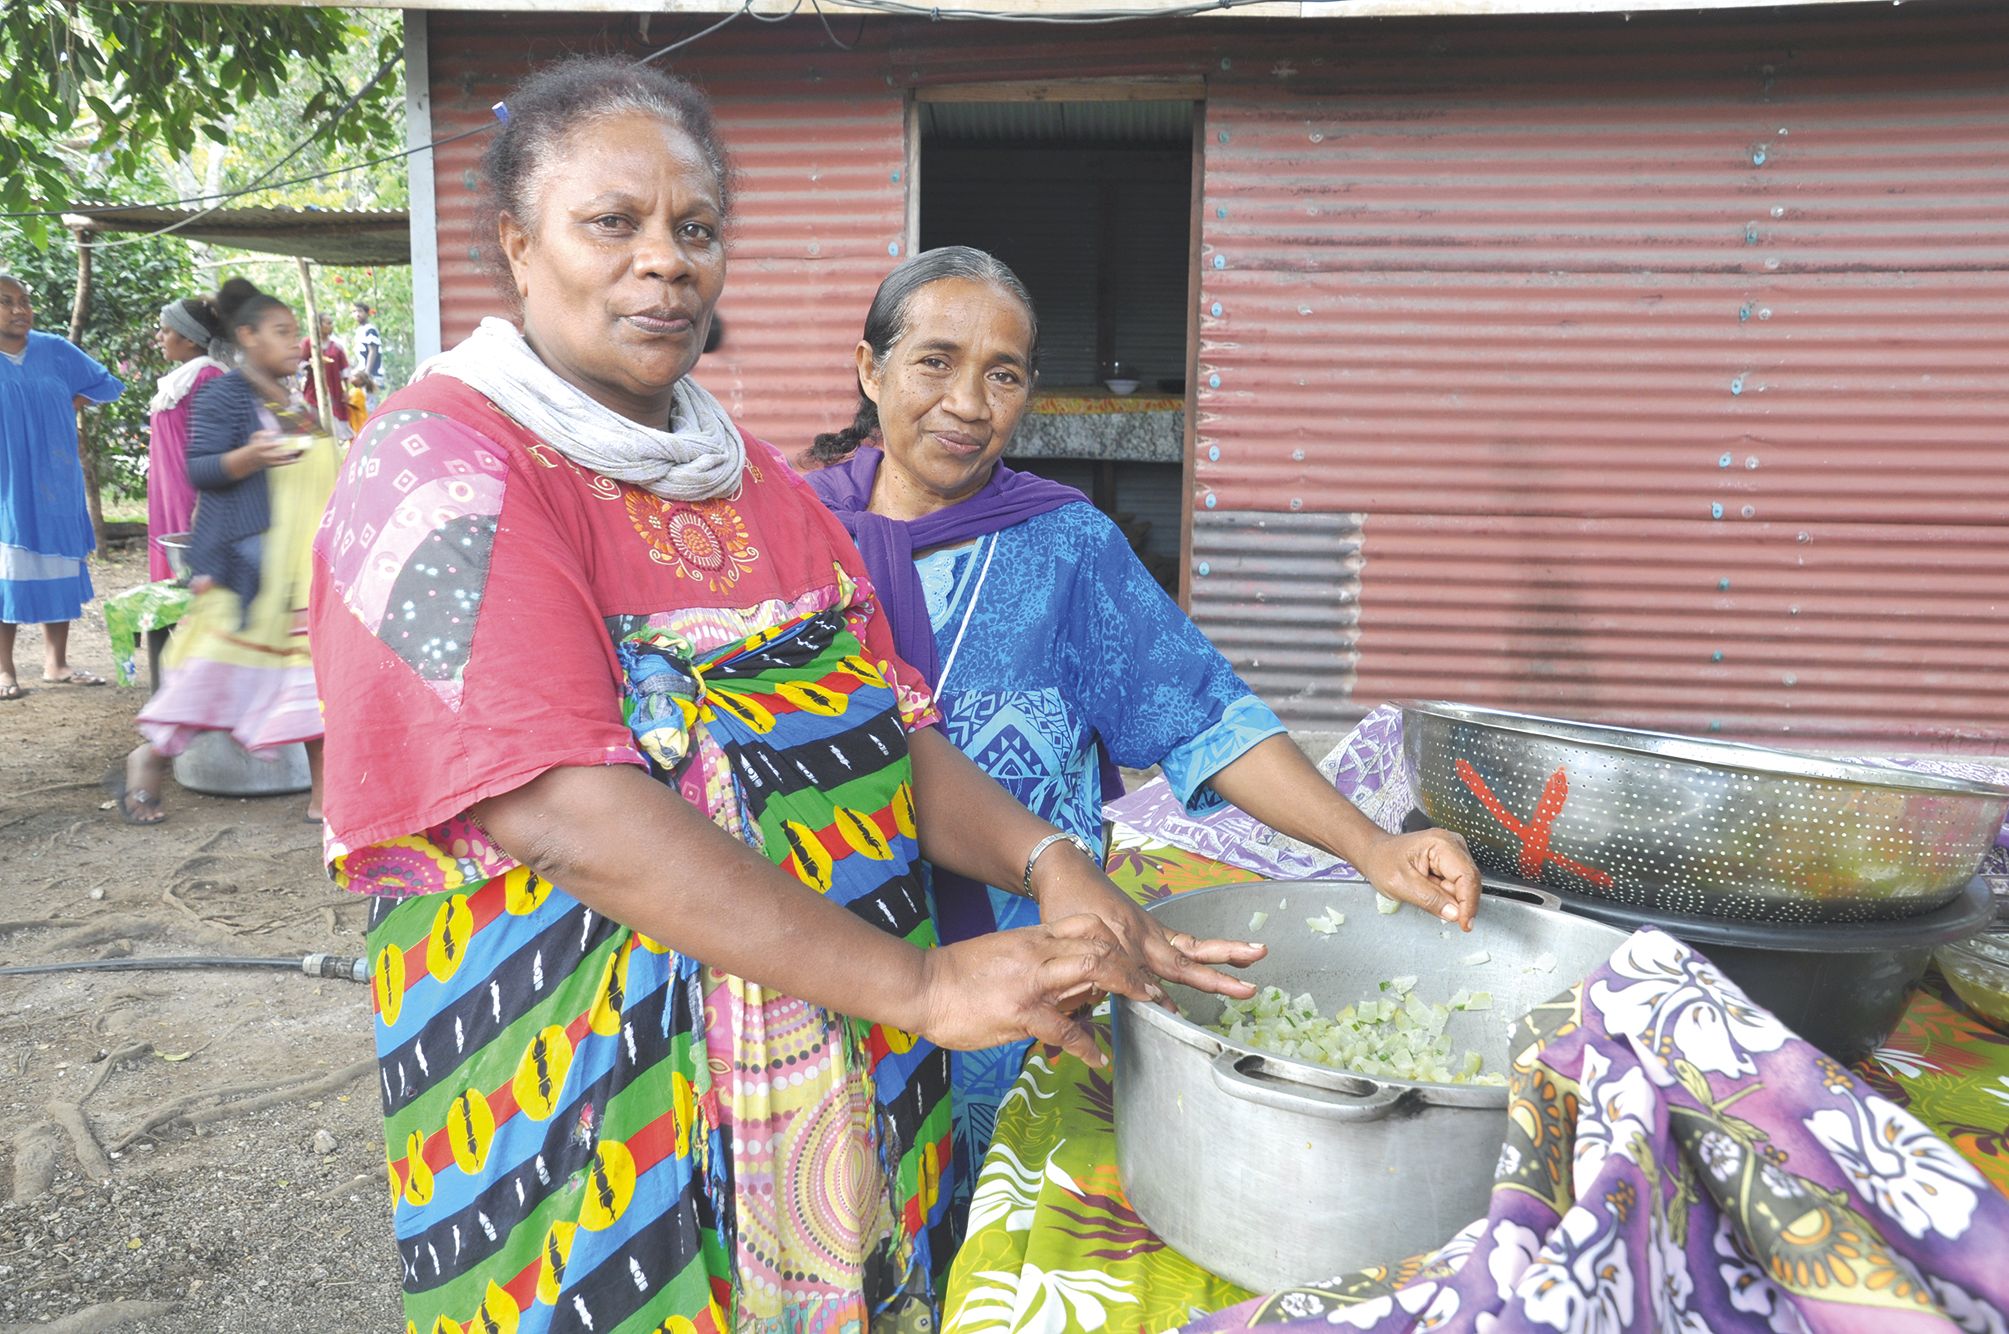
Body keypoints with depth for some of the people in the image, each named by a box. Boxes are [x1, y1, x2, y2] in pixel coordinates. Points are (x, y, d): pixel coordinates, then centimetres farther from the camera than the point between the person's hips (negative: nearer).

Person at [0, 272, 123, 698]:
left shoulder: (54, 351, 4)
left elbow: (106, 386, 14)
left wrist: (65, 408, 3)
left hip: (54, 484, 3)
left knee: (58, 569, 6)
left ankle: (56, 664, 15)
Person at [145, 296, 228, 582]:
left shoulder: (206, 377, -14)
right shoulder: (179, 377, 15)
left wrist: (202, 505, -21)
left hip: (190, 501, -9)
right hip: (170, 503, 9)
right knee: (175, 577, 12)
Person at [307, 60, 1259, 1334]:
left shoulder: (758, 479, 10)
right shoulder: (445, 466, -13)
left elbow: (888, 737, 6)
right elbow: (569, 816, -25)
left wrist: (1044, 859, -12)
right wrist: (919, 984, -27)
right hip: (593, 1124, -6)